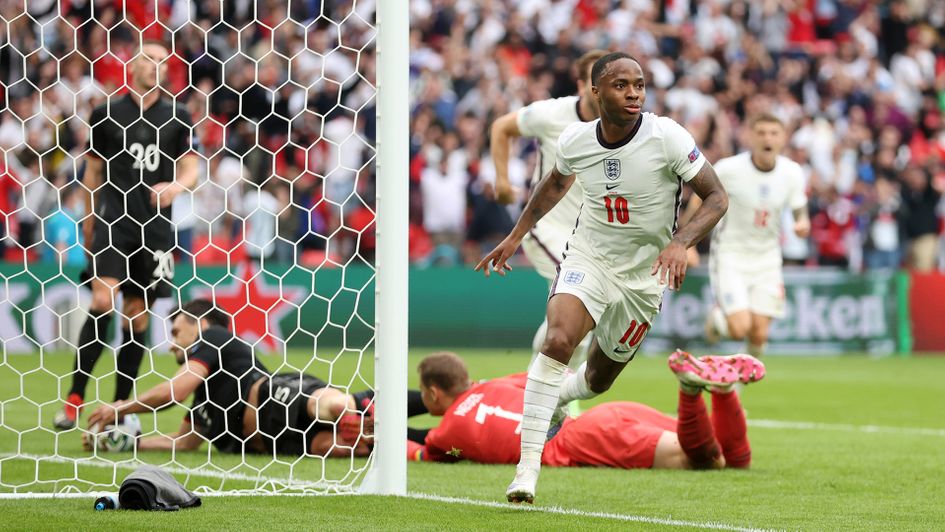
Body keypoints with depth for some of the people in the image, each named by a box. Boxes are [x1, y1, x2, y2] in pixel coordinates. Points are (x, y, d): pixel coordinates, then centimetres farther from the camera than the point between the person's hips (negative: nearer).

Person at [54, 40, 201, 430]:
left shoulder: (177, 117, 9)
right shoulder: (107, 113, 6)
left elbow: (191, 168, 8)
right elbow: (93, 169, 13)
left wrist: (176, 185, -15)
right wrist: (88, 220, 15)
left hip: (155, 224, 2)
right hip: (113, 219, -2)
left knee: (138, 316, 4)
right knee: (102, 302, -18)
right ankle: (74, 400, -13)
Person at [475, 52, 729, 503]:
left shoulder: (667, 137, -19)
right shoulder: (575, 140, -9)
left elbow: (717, 198, -14)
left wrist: (680, 242, -30)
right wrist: (515, 236, 19)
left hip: (643, 275, 0)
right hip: (587, 258, 0)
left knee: (599, 379, 13)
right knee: (558, 341, -27)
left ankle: (555, 398, 51)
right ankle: (527, 467, -24)